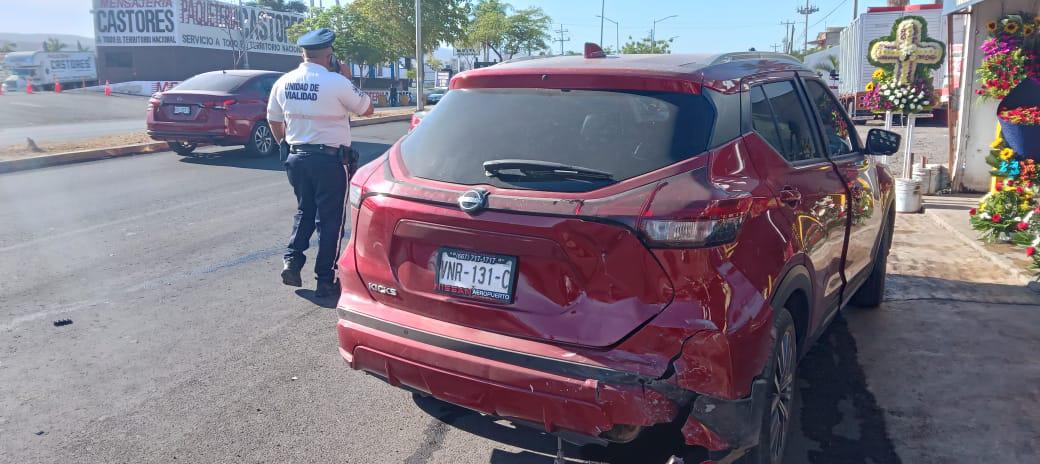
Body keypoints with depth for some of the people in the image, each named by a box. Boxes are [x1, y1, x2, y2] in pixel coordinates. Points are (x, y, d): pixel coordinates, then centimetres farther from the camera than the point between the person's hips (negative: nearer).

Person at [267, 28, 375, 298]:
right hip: (329, 159, -5)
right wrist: (348, 80, 7)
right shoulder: (337, 83, -15)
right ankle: (325, 280, 8)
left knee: (304, 211, 23)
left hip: (297, 157, 5)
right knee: (329, 218, 5)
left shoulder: (283, 83, 2)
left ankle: (292, 260, 8)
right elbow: (367, 109, -1)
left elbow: (274, 120, 13)